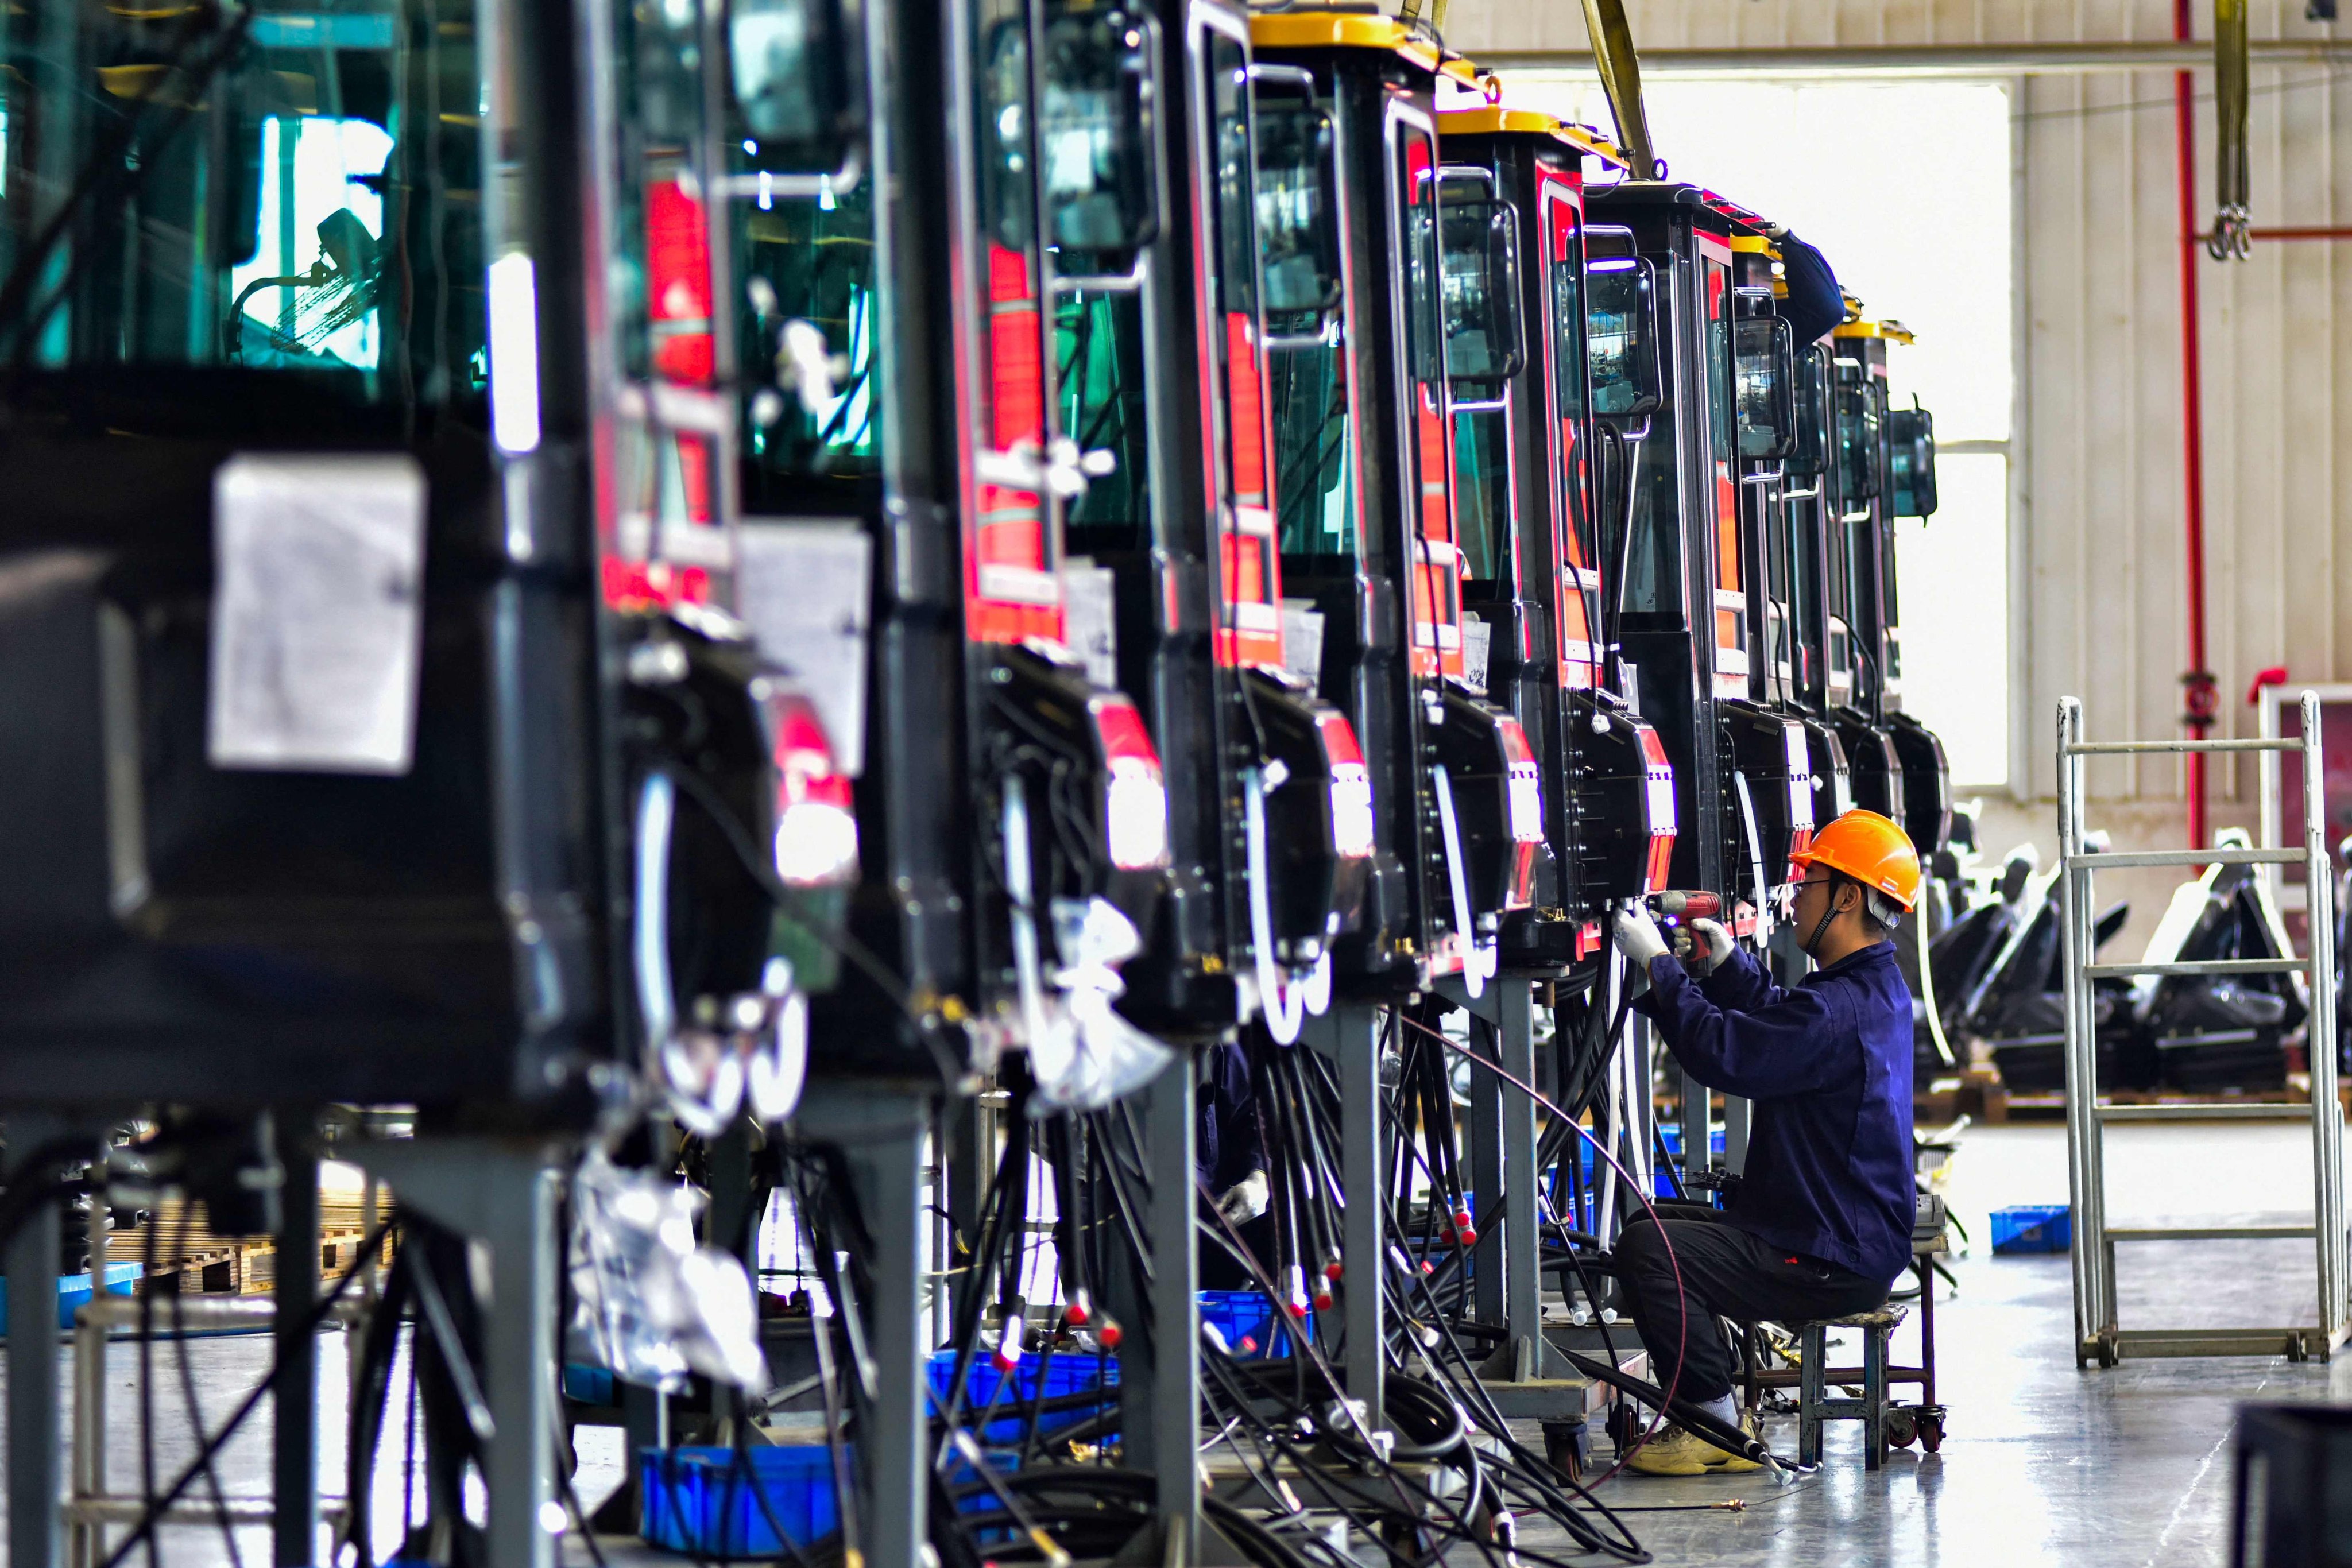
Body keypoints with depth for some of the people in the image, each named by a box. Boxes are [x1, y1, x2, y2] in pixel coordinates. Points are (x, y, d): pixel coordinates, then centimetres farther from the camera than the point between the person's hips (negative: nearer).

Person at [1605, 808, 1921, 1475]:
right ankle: (1716, 1410, 20)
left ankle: (1719, 1430, -10)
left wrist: (1657, 964, -17)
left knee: (1647, 1251, -19)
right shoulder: (1876, 990, 12)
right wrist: (1723, 960, 15)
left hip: (1833, 1263, -11)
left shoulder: (1839, 1010, -24)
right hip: (1854, 1243, 11)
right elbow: (1770, 1018, 28)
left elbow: (1724, 1053, -27)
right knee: (1663, 1224, 21)